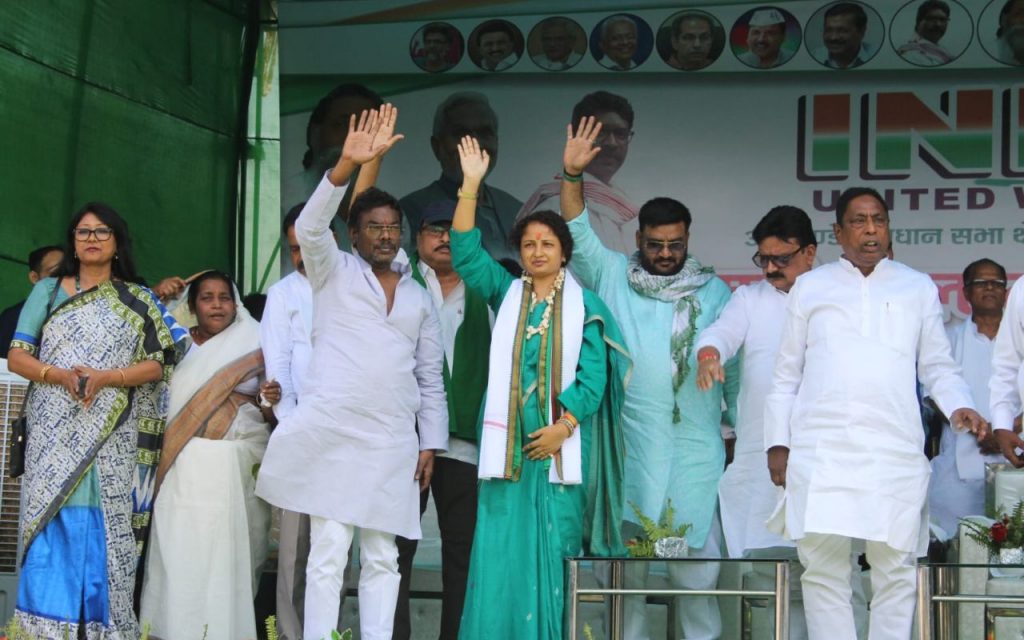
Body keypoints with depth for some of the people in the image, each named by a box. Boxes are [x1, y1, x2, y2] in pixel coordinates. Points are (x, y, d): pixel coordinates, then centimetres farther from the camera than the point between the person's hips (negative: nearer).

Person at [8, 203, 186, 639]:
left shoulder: (137, 300, 10)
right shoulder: (47, 291, 12)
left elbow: (157, 363, 1)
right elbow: (17, 357, 5)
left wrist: (106, 378, -15)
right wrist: (59, 375, -14)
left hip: (112, 440, -1)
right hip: (53, 438, 1)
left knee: (104, 531, -4)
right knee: (52, 530, -5)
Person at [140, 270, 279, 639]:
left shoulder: (253, 349, 11)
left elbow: (266, 417, 12)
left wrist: (268, 403, -8)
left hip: (239, 470, 1)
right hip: (186, 470, -1)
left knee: (230, 553, -3)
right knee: (182, 551, -6)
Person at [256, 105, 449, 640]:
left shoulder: (419, 298, 17)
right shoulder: (334, 272, 7)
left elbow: (430, 376, 17)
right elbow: (309, 227, -14)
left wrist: (431, 443, 7)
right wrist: (348, 164, -27)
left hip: (393, 440, 3)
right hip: (330, 431, -3)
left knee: (381, 557, 5)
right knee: (328, 553, -5)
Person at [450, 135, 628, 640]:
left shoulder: (584, 306, 5)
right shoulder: (505, 294, 11)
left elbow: (593, 374, -2)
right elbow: (465, 255, -1)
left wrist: (563, 425, -15)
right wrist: (470, 187, -9)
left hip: (562, 443, -1)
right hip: (509, 442, 2)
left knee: (556, 550, 0)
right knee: (503, 549, -2)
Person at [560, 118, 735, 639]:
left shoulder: (713, 290, 9)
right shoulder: (613, 275, 7)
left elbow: (735, 363, 11)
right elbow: (578, 235, -3)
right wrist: (572, 176, -16)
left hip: (695, 445, 0)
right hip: (629, 443, 0)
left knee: (698, 560, 1)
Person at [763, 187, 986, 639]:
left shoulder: (919, 288, 16)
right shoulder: (809, 287, 15)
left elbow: (938, 367, 16)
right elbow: (786, 375, 14)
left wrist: (959, 406, -4)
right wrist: (777, 443, 7)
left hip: (894, 449, 0)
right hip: (819, 449, 0)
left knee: (895, 567, -3)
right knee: (821, 564, -3)